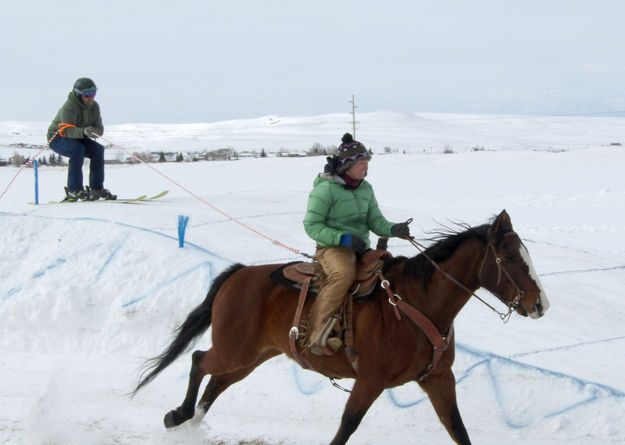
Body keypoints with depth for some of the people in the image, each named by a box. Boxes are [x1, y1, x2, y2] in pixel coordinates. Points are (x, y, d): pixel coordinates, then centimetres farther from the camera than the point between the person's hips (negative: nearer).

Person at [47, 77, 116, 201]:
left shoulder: (94, 106, -5)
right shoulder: (69, 106, -26)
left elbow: (99, 129, -7)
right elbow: (67, 131, -35)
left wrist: (94, 132, -31)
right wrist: (84, 131, -52)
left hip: (77, 138, 7)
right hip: (57, 138, -7)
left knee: (98, 149, -15)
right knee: (78, 149, -34)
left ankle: (97, 188, -8)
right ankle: (74, 191, -31)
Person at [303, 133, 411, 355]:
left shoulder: (366, 189, 13)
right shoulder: (326, 188, -9)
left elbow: (375, 221, 9)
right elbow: (312, 226, -11)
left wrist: (393, 229, -14)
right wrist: (343, 238, -22)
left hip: (362, 249, 8)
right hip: (332, 248, -8)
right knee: (344, 273, -38)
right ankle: (317, 334, -36)